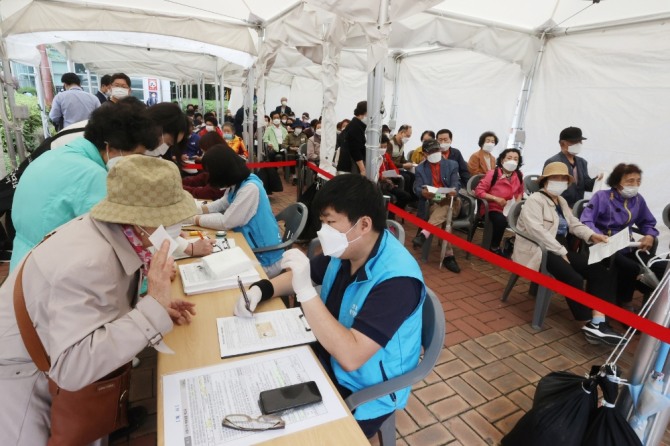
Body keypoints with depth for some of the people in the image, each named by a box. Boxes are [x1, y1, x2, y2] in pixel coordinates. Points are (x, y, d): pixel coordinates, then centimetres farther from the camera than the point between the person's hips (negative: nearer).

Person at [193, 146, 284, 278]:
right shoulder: (237, 183, 2)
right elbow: (222, 204, 16)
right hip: (251, 247, 8)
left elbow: (225, 222, -23)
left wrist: (196, 219, -9)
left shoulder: (250, 188, -26)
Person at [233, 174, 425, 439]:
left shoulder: (396, 279, -30)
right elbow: (302, 276, 9)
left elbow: (350, 357, -35)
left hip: (363, 392, -6)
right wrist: (261, 289, -9)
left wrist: (305, 291, -37)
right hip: (327, 358, 7)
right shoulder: (344, 250, -7)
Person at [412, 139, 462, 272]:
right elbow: (416, 188, -1)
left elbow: (455, 184, 0)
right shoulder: (420, 168, 14)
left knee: (446, 208, -39)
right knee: (444, 218, -35)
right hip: (431, 204, 0)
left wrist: (454, 191, -28)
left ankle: (424, 234, -51)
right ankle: (448, 255, -40)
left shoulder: (452, 164, 14)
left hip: (450, 202, 1)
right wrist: (423, 192, -28)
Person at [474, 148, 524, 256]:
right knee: (501, 221, -35)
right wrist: (496, 199, -21)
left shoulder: (519, 175, 2)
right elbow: (478, 191, -14)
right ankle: (494, 248, -9)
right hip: (493, 208, -5)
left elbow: (520, 191, 20)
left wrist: (518, 201, -1)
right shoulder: (492, 174, -13)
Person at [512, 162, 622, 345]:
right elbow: (536, 229, -21)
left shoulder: (561, 201, 21)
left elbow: (574, 224, 17)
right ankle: (590, 325, -13)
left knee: (599, 271, -9)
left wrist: (591, 235, -4)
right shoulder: (535, 200, -8)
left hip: (560, 249, 9)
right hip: (538, 250, -9)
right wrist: (561, 252, -21)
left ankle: (598, 321, -15)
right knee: (574, 279, -27)